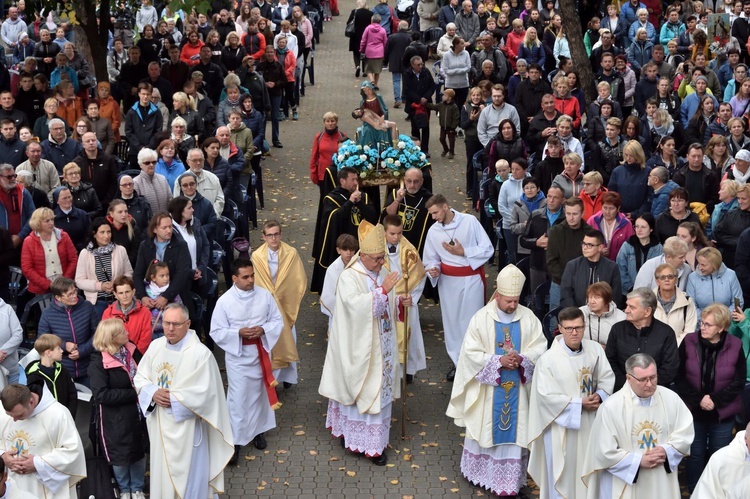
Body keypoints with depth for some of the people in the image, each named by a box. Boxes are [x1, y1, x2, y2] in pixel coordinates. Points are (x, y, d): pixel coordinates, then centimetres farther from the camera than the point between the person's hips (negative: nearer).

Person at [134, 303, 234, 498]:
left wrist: (172, 399, -17)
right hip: (159, 424, 6)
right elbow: (140, 378, 7)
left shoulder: (200, 353, -18)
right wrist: (153, 394, -13)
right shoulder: (155, 346, 0)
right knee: (162, 472, 18)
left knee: (186, 474, 6)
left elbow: (204, 393, -20)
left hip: (186, 426, -5)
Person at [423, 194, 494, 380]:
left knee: (472, 320, -1)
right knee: (451, 321, 8)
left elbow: (488, 249, -6)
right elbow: (431, 259, 7)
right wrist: (433, 269, -14)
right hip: (448, 280, 3)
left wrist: (463, 252, -14)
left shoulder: (469, 221, -8)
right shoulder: (433, 231, -1)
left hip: (471, 278, -3)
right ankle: (457, 361, 21)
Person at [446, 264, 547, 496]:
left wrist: (522, 359, -20)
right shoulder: (481, 318, -10)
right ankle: (479, 471, 30)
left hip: (517, 388, 2)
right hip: (488, 388, -2)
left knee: (514, 432, 6)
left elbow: (539, 347, -1)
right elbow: (471, 353, -11)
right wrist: (498, 361, -21)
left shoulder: (528, 317, -4)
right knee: (486, 429, 12)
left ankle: (510, 481, 15)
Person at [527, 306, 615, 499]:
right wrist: (578, 404, -17)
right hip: (562, 425, -4)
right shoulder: (548, 359, -18)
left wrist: (599, 396, -15)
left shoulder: (595, 349, -3)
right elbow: (546, 395, -18)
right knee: (563, 472, 5)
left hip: (590, 422, 5)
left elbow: (607, 377, 5)